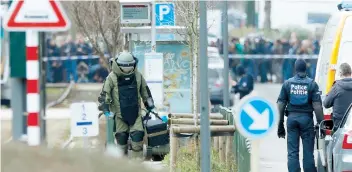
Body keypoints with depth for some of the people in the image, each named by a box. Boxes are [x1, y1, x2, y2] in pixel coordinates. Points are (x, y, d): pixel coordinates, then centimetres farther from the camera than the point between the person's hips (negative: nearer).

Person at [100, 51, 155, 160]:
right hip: (120, 113, -1)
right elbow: (105, 94, -4)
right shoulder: (112, 77, -7)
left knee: (137, 135, -10)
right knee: (121, 138, 3)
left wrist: (150, 106, 16)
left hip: (135, 113, 2)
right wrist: (106, 109, -11)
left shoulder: (138, 76, 2)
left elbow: (145, 91, 14)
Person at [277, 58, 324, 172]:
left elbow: (280, 105, 3)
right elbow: (317, 106, -9)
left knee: (292, 153, 4)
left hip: (292, 118, 1)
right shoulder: (312, 84, -3)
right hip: (306, 118, -1)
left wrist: (280, 125, 8)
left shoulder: (287, 83, 3)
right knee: (308, 152, 3)